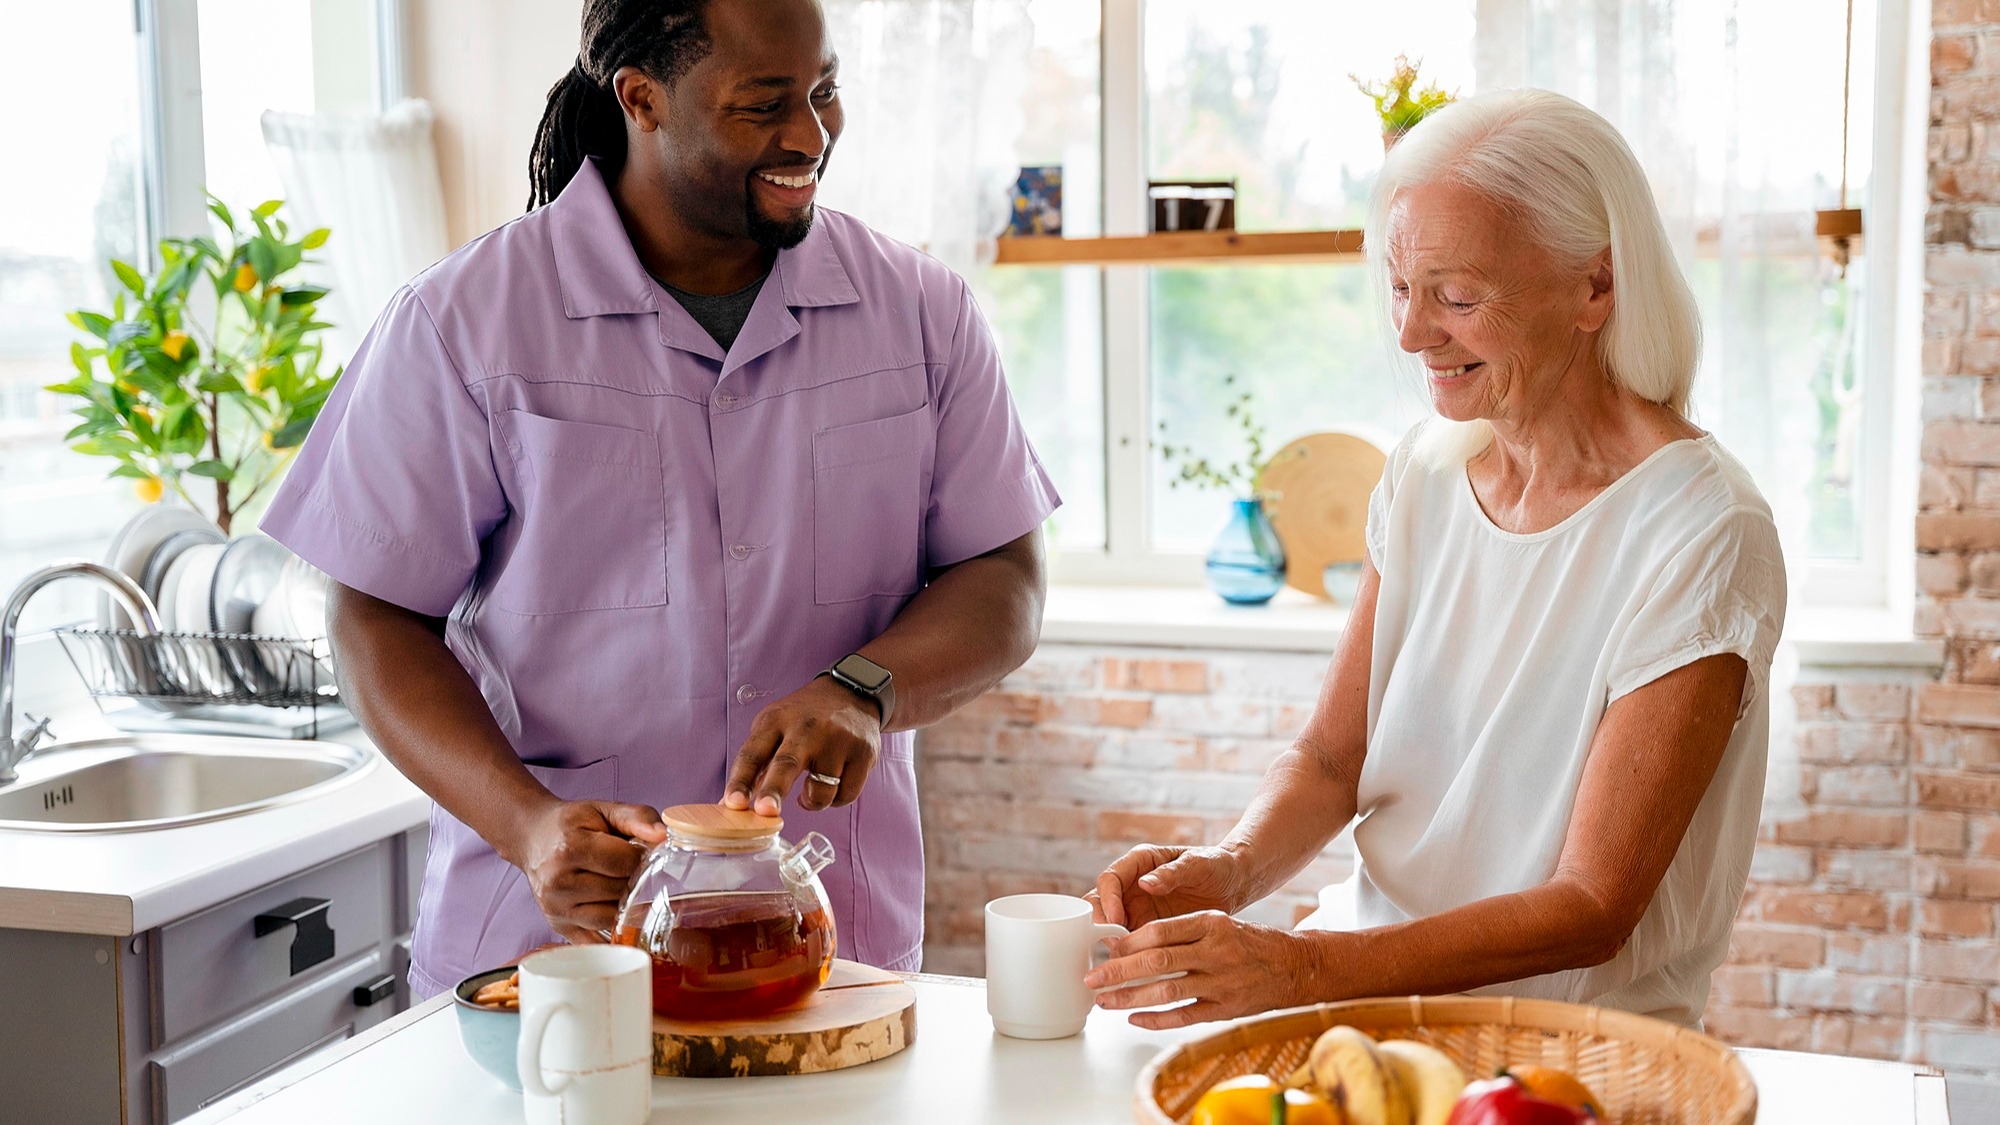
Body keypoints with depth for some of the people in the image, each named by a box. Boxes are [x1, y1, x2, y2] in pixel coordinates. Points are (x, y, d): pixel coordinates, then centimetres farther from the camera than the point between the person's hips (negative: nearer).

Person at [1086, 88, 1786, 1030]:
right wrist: (1228, 871, -14)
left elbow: (1594, 908, -18)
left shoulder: (1700, 535, -15)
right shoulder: (1427, 469, 5)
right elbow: (1331, 757, 8)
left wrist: (1305, 968, -29)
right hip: (1375, 982, 6)